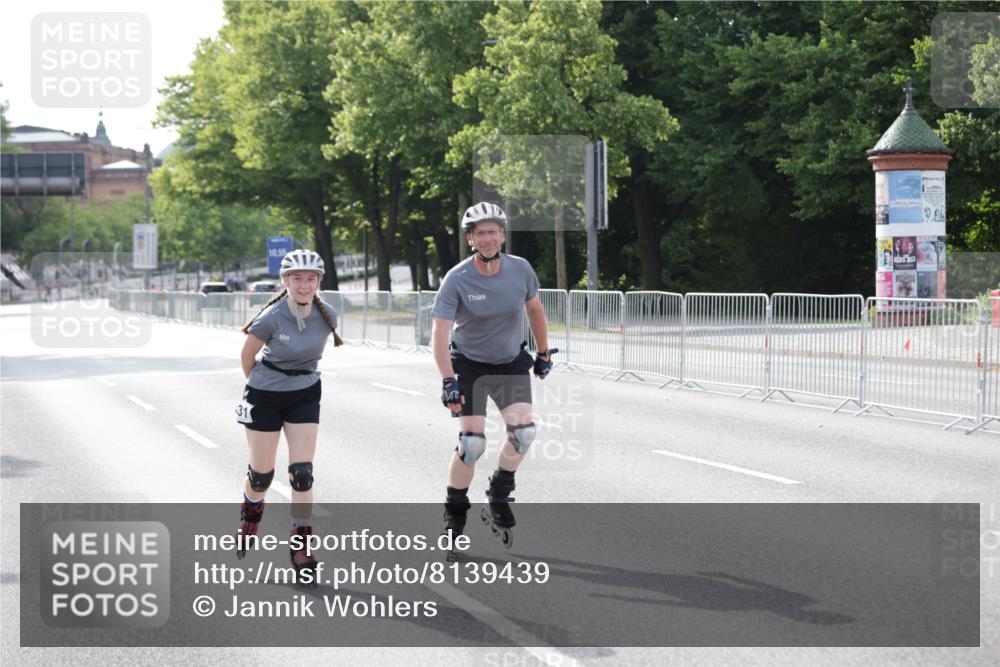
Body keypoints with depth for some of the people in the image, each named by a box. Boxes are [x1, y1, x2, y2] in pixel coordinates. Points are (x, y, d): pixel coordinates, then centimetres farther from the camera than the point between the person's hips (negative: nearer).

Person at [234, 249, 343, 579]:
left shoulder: (327, 316, -12)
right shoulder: (272, 317, -24)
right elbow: (247, 355, -7)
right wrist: (259, 383, 8)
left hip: (305, 396, 2)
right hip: (265, 399, -2)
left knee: (302, 473, -6)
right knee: (261, 474, 8)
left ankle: (300, 546, 3)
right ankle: (249, 521, 40)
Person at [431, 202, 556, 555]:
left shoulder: (520, 269, -11)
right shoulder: (457, 279, -21)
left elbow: (534, 309, 8)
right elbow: (440, 333, -26)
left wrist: (544, 353, 14)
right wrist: (448, 381, -36)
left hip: (511, 363, 3)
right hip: (470, 365, -3)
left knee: (523, 432, -16)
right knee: (472, 443, -12)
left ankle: (499, 498, 8)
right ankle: (454, 516, 6)